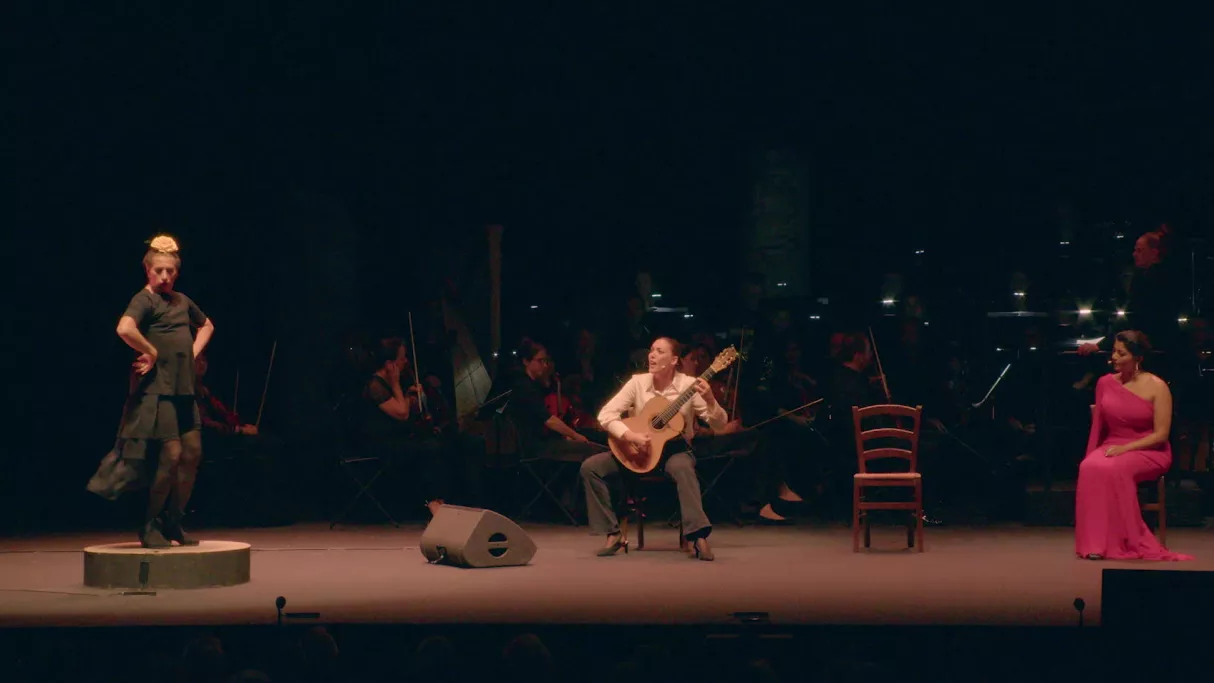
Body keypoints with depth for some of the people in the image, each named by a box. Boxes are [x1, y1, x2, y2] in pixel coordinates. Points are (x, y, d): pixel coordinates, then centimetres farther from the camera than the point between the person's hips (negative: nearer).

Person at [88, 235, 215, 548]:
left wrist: (193, 353, 16)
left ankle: (173, 522, 15)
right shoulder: (144, 300, -8)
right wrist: (151, 352, -17)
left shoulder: (182, 301, 15)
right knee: (172, 454, -10)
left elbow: (206, 326, 33)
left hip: (184, 387, 8)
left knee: (192, 454, 5)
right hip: (158, 388, -8)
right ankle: (150, 525, 2)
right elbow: (125, 328, -29)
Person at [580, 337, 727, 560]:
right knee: (590, 467, -16)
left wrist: (710, 400, -33)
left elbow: (719, 425, -13)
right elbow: (606, 415, -10)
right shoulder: (637, 382, -5)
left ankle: (699, 537, -41)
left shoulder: (689, 385, -10)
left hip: (675, 448, -3)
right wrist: (630, 436, -25)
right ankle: (613, 534, -10)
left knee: (682, 467, -40)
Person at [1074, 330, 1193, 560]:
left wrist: (1126, 448, -20)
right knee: (1090, 468, -32)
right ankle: (1097, 542, -30)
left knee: (1113, 469, -37)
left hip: (1149, 452, -4)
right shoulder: (1105, 382, 8)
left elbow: (1161, 434, -11)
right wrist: (1091, 455, -4)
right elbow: (1098, 426, 11)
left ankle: (1127, 543, -28)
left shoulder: (1157, 387, -6)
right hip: (1111, 447, 4)